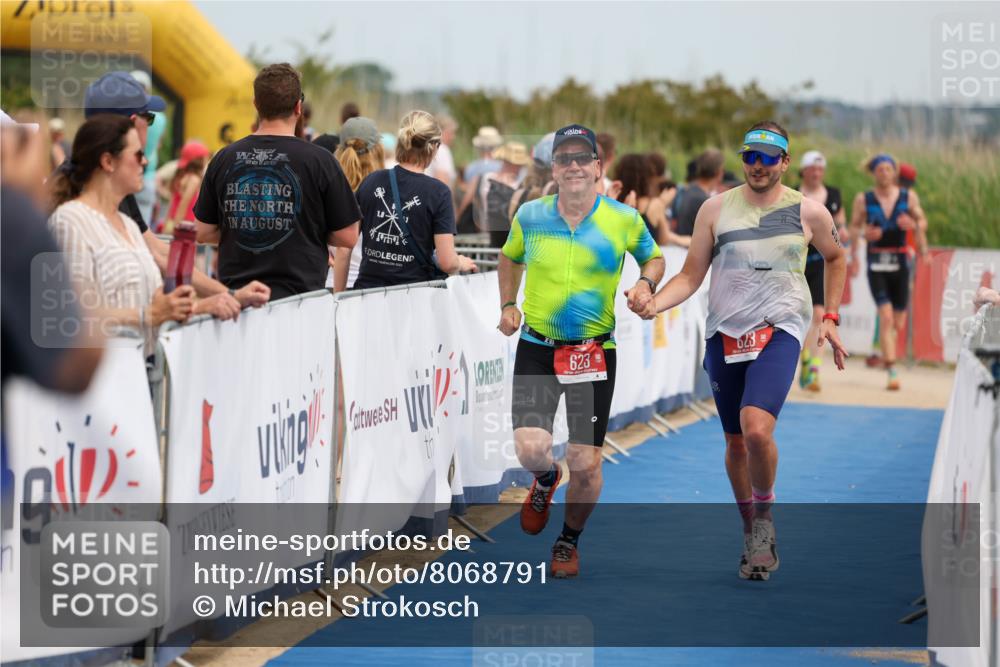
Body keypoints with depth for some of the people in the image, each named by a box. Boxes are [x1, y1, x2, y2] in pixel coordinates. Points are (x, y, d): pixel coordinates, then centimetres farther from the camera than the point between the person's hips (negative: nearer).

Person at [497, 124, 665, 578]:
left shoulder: (624, 221, -4)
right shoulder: (530, 216, 0)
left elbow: (653, 258, 14)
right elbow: (510, 257, 20)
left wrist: (646, 284, -7)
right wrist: (508, 305, 8)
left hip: (595, 352, -1)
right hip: (537, 348, 1)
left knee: (586, 463, -3)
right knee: (530, 449, -16)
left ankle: (569, 540, 26)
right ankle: (546, 480, 23)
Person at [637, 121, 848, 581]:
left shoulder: (809, 212, 3)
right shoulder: (716, 208, 5)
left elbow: (836, 258, 22)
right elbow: (690, 276, 6)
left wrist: (830, 318, 16)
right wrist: (654, 304, -12)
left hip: (778, 331, -3)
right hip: (724, 332, 3)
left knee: (757, 428, -24)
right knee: (735, 441, 10)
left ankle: (764, 514, 1)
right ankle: (752, 533, 29)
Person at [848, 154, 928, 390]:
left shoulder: (908, 197, 3)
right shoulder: (863, 199, 0)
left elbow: (922, 221, 11)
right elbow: (854, 227, 7)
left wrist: (913, 224, -12)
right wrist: (865, 233, -15)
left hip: (900, 262, 2)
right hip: (876, 263, -2)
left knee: (898, 322, 10)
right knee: (886, 317, -15)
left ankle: (886, 351, 41)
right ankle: (892, 371, -16)